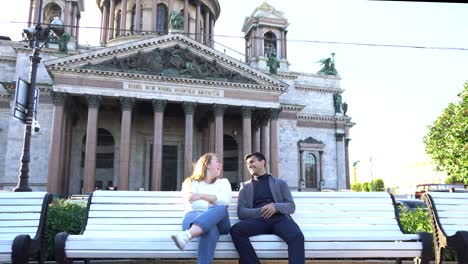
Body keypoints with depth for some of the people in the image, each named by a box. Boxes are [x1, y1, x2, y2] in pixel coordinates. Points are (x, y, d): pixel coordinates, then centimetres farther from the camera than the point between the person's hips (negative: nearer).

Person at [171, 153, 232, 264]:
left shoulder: (223, 182, 24)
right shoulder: (192, 182, 17)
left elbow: (226, 200, -1)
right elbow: (193, 205, -4)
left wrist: (201, 196, -10)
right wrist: (215, 201, -7)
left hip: (218, 222, 2)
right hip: (194, 217, -1)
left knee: (221, 209, -38)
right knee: (210, 229, -40)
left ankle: (186, 235, -59)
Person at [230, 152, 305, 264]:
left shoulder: (280, 183, 22)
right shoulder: (245, 187, 22)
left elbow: (291, 206, 11)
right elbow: (241, 212, 9)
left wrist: (276, 207, -12)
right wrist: (260, 211, -11)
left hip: (279, 218, -1)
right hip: (257, 219, 1)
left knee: (297, 236, -35)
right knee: (235, 230, -31)